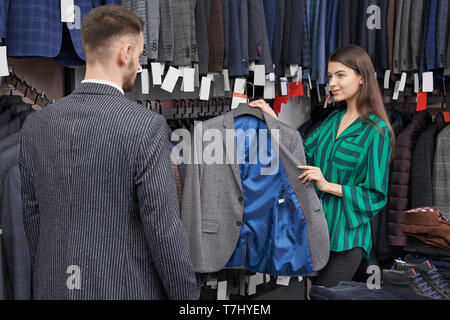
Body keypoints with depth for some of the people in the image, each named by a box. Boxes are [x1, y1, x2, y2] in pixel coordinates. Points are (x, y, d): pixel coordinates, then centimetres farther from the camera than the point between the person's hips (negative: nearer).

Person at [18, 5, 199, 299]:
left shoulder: (35, 125, 0)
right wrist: (187, 297, -3)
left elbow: (33, 221, 7)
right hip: (125, 290, -5)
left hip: (56, 289, 5)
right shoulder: (147, 127, -17)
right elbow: (164, 231, -16)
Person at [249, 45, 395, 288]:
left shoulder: (376, 131, -11)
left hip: (345, 239, -7)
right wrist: (273, 120, 1)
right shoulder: (333, 119, 10)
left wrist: (328, 186, -20)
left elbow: (376, 196, -12)